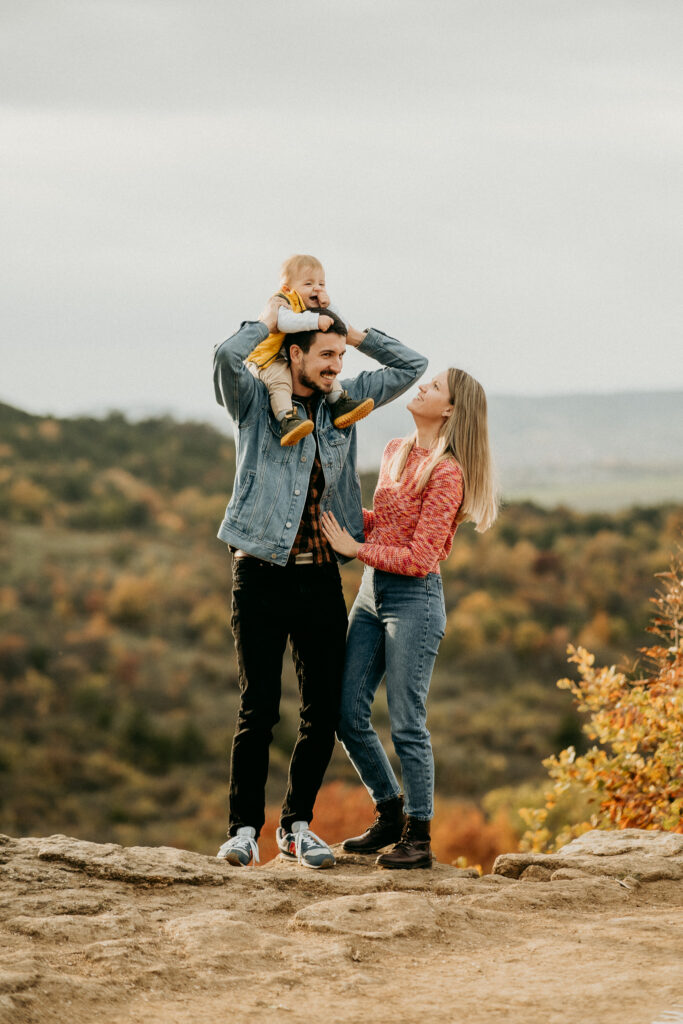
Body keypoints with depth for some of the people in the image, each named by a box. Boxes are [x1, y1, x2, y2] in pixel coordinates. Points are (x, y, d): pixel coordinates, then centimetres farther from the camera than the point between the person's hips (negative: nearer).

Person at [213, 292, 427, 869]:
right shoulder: (255, 399, -1)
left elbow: (411, 367, 14)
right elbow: (229, 356, -23)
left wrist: (354, 333, 7)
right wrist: (266, 322, -6)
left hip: (322, 578, 4)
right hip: (262, 576, -4)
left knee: (323, 712, 5)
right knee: (259, 709, -6)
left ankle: (298, 824, 18)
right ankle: (244, 828, 4)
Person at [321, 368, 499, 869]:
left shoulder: (447, 471, -14)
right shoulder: (395, 451, 12)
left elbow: (419, 557, -17)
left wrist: (355, 547, -12)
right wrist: (341, 511, 9)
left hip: (414, 598, -8)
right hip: (372, 591, 8)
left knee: (407, 724, -3)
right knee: (349, 716, 9)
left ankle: (418, 837, 8)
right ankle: (390, 813, 26)